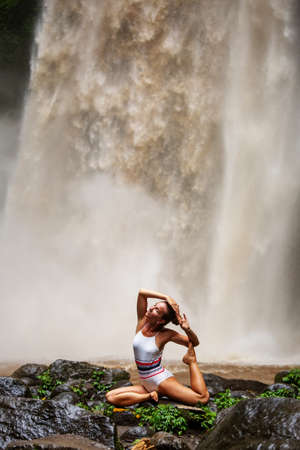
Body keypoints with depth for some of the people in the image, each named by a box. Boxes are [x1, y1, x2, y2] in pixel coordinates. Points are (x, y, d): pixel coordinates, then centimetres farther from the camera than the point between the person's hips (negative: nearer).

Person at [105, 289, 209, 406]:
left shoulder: (166, 334, -9)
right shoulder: (142, 322, -1)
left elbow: (194, 343, -1)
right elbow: (142, 293, -10)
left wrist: (187, 329, -20)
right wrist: (167, 298, -15)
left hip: (162, 379, -4)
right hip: (146, 384, 4)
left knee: (203, 397, -21)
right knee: (110, 397, -15)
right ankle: (150, 396, -7)